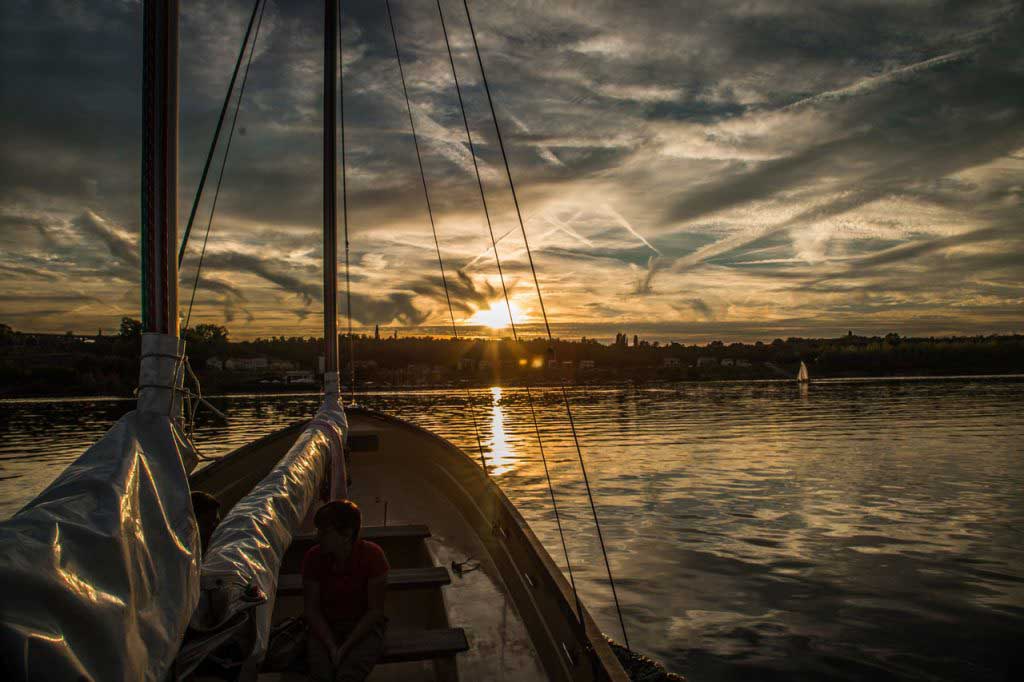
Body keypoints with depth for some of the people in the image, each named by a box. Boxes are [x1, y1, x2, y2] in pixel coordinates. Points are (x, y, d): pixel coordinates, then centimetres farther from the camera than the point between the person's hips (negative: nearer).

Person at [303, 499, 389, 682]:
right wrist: (332, 647, -16)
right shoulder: (313, 557, -9)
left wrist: (345, 647, -18)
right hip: (325, 626, 2)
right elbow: (312, 609, -4)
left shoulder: (372, 555, -16)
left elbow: (375, 610, -12)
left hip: (364, 626, -2)